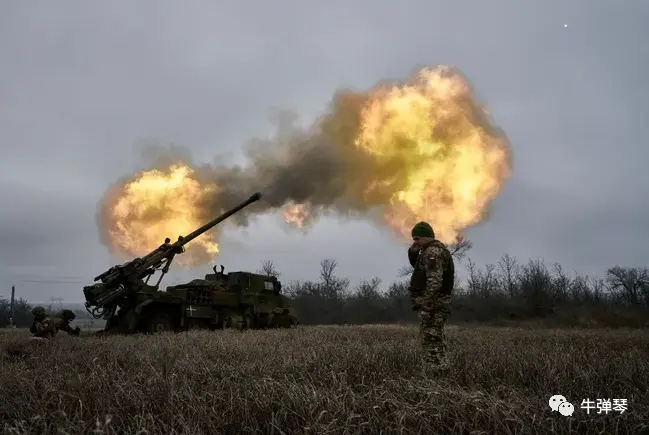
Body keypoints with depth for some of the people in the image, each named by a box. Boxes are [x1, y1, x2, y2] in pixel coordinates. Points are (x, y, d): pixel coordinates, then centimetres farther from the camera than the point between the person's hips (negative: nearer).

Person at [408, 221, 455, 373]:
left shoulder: (432, 252, -16)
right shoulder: (435, 249, 18)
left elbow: (434, 282, -25)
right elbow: (418, 267, 29)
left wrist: (426, 308, -26)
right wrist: (413, 252, 9)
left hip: (432, 304, -11)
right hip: (436, 303, 11)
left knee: (432, 343, -8)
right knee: (437, 342, 14)